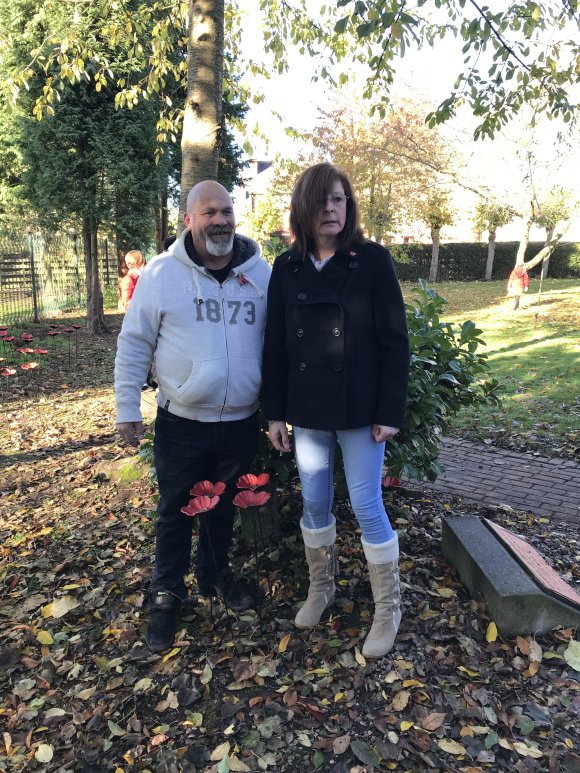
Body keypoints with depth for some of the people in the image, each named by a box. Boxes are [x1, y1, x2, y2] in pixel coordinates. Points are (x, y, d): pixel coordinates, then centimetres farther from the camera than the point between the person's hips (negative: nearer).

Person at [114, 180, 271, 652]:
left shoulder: (260, 273, -1)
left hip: (241, 422, 2)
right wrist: (127, 408, -3)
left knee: (224, 506, 19)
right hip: (181, 423, -2)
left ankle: (215, 574, 43)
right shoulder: (162, 273, -7)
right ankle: (167, 595, 32)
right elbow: (134, 344, -2)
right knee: (176, 511, 12)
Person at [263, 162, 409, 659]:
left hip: (359, 409, -3)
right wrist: (276, 412, 4)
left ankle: (389, 609, 24)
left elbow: (395, 342, -7)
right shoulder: (287, 269, 3)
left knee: (367, 507, 4)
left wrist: (391, 411, -10)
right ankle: (321, 588, 37)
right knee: (314, 504, 14)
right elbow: (275, 346, 5)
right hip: (307, 411, 4)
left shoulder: (373, 260, -6)